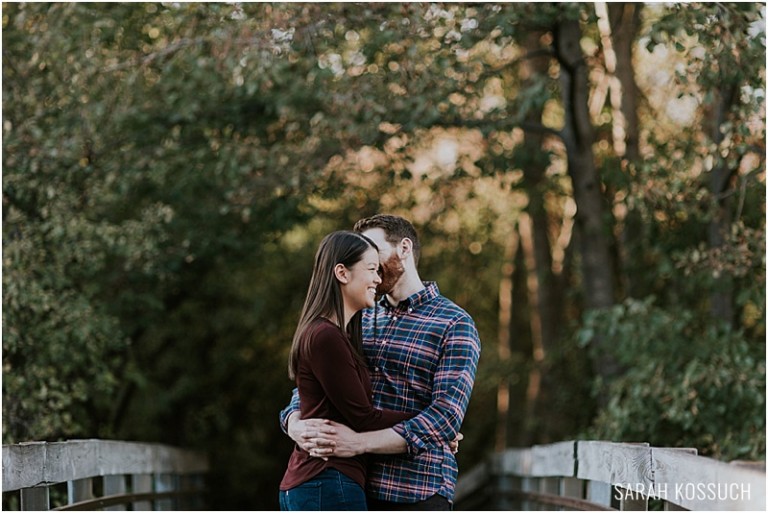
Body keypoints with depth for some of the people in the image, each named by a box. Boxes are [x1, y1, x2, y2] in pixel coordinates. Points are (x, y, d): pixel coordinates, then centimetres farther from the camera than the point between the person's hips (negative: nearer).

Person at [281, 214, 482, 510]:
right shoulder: (360, 322, 16)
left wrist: (359, 443, -23)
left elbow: (446, 414, -15)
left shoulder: (454, 324, -3)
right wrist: (296, 424, -11)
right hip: (354, 489, 5)